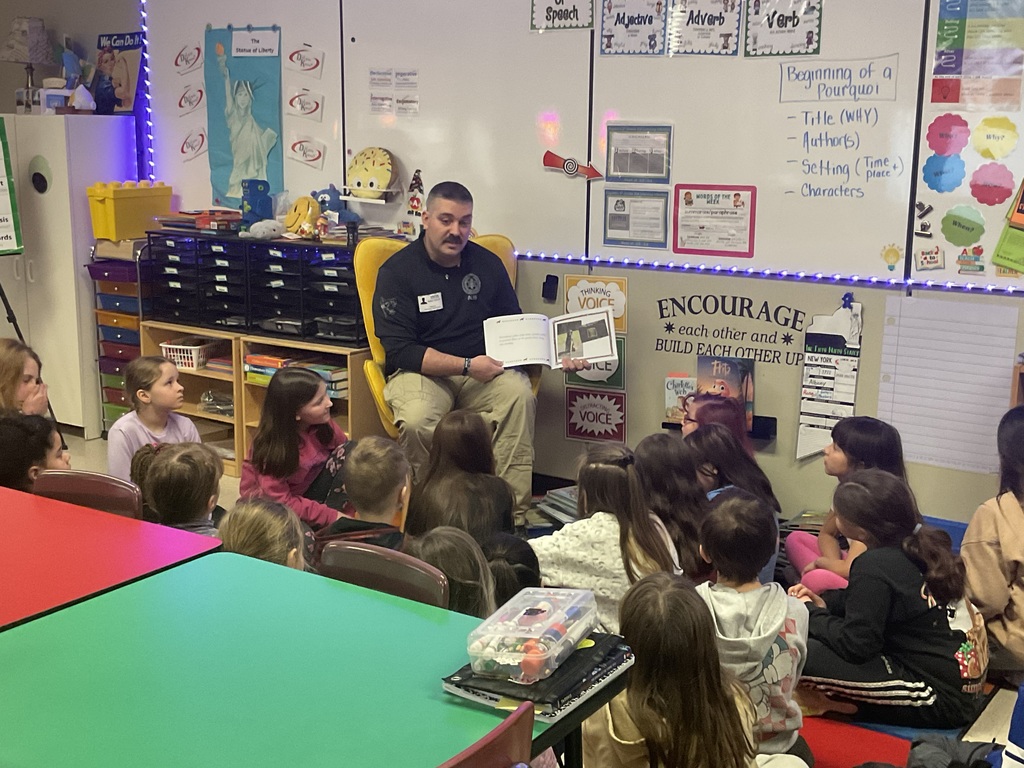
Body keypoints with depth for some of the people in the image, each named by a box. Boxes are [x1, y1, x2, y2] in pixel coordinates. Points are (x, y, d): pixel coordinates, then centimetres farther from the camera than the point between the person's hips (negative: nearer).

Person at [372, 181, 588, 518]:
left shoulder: (488, 264, 10)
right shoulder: (397, 271, -3)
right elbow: (400, 349, -11)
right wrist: (466, 366, -19)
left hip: (484, 369, 3)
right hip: (421, 372, -3)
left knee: (520, 395, -30)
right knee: (416, 421, -36)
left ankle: (513, 510, -26)